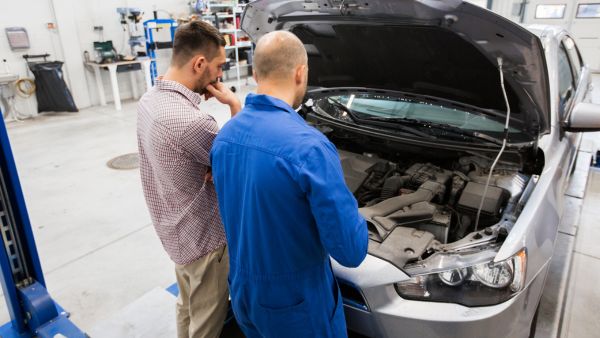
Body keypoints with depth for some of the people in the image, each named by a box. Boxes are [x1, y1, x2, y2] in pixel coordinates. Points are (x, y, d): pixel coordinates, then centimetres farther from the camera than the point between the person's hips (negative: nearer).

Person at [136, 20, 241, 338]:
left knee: (187, 308, 30)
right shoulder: (191, 121, -33)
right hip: (203, 239, -9)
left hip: (174, 231, 9)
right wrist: (235, 104, -13)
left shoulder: (149, 100, -1)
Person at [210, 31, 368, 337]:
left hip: (243, 291, 6)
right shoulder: (310, 147, -29)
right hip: (294, 303, -5)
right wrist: (349, 211, -5)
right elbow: (351, 252, -25)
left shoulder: (224, 137, -5)